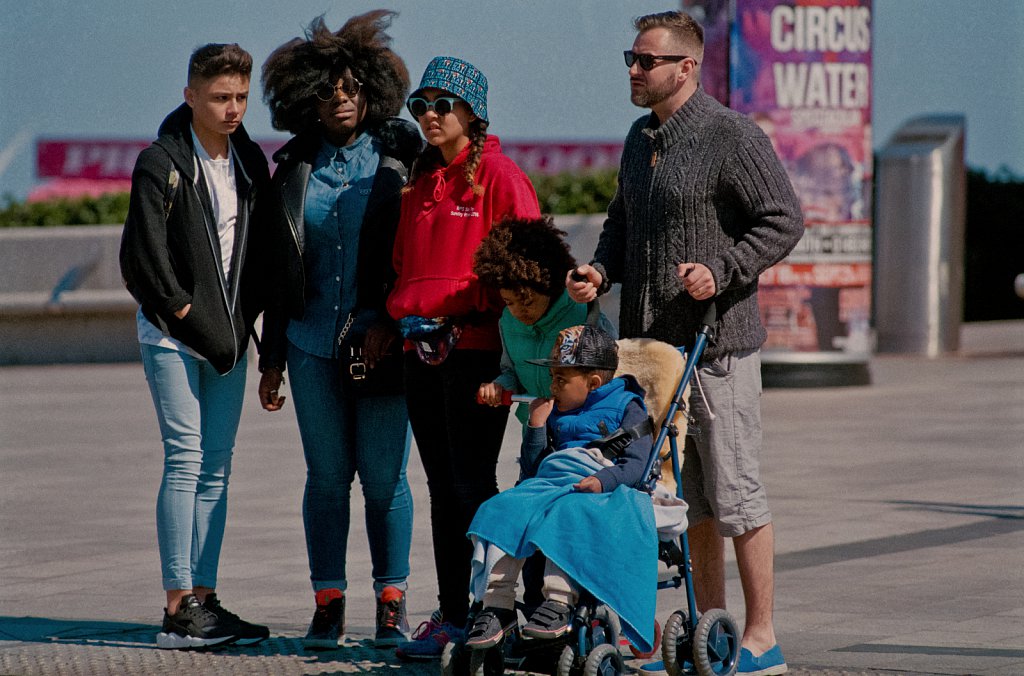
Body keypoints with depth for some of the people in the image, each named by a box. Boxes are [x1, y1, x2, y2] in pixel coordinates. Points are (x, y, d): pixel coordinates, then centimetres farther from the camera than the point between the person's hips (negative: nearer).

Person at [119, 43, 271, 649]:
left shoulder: (250, 162, 11)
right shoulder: (162, 164, -9)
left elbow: (262, 246, 17)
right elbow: (143, 254, -13)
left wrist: (246, 315, 5)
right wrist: (185, 312, -11)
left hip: (228, 336, 6)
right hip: (174, 335, -6)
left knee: (217, 466, 5)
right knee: (186, 460, -10)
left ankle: (205, 599, 8)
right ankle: (180, 610, -11)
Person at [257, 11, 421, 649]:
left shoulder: (397, 160, 1)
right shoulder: (294, 170, 10)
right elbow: (279, 272, 14)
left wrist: (391, 321, -12)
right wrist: (272, 358, 12)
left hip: (381, 341, -3)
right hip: (312, 342, 3)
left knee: (384, 476, -3)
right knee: (327, 474, 4)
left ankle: (392, 605, 7)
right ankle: (329, 606, 9)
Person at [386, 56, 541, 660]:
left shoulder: (498, 175, -7)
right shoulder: (422, 181, 17)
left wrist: (472, 315, -14)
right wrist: (402, 315, 12)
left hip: (477, 344, -8)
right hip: (423, 349, 8)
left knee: (471, 484, -7)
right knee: (442, 485, 9)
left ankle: (481, 620, -3)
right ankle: (451, 616, 14)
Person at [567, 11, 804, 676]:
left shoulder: (732, 136, -10)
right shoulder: (641, 139, 15)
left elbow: (785, 221, -12)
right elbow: (623, 223, 25)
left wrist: (721, 271, -22)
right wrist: (601, 270, 6)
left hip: (717, 345, -8)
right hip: (652, 346, 8)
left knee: (734, 494, -5)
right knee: (689, 498, 12)